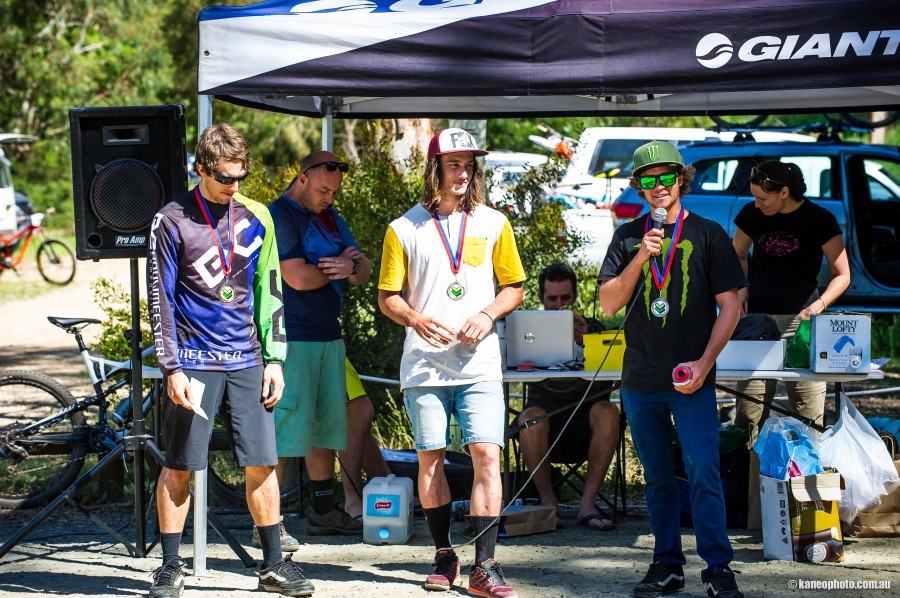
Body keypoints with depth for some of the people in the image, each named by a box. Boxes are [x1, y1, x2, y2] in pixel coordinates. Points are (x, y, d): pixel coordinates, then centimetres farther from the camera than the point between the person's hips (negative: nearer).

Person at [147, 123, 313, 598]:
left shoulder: (255, 217, 8)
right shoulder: (172, 220, -4)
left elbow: (269, 291, 13)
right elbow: (160, 298, -5)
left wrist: (274, 359, 7)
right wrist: (172, 369, -11)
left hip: (246, 361, 3)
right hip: (194, 362, -3)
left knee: (262, 464, 2)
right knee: (179, 468, 1)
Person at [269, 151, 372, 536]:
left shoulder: (331, 219, 17)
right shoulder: (278, 218, -10)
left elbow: (364, 273, 13)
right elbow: (299, 278, -21)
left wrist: (352, 266, -12)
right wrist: (338, 266, -3)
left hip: (328, 336, 9)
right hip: (290, 338, -9)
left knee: (326, 424, 11)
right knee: (283, 427, -10)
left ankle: (324, 512, 18)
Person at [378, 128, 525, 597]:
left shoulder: (493, 224, 8)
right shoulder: (405, 229, 4)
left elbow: (514, 287, 14)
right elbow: (388, 296, 6)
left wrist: (487, 315, -6)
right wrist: (417, 319, -15)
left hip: (479, 363, 0)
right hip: (424, 364, 0)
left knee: (487, 455, -10)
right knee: (430, 458, 4)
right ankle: (444, 556, 20)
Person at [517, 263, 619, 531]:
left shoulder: (592, 328, 12)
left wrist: (585, 340, -23)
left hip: (584, 424, 0)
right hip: (547, 423, 0)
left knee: (607, 411, -31)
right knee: (531, 416, -34)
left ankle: (588, 503, -30)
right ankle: (548, 501, -21)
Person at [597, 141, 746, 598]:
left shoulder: (708, 234, 3)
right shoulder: (627, 238, 10)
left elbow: (730, 305, 1)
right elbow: (608, 304, 3)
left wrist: (705, 362, -9)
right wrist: (641, 258, -10)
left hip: (691, 379, -3)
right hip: (640, 380, 3)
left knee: (703, 471, -11)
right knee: (657, 477, 9)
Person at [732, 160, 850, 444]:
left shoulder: (820, 220, -3)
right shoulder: (751, 215, 6)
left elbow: (842, 275, 3)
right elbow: (738, 256, 25)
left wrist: (819, 305, -13)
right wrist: (741, 288, 6)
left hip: (801, 320, -2)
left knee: (809, 412, -6)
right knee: (748, 411, -4)